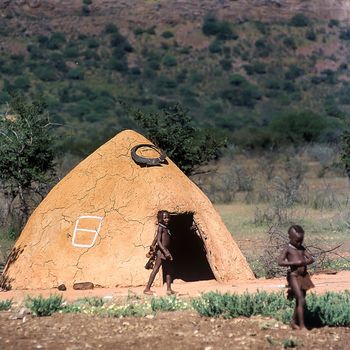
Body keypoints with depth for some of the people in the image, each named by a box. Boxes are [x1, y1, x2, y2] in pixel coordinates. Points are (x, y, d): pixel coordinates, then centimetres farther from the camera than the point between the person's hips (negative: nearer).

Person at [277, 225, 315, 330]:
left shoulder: (302, 248, 13)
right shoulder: (288, 249, -5)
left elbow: (311, 259, 11)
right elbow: (280, 262, -17)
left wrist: (305, 262, -11)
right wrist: (295, 263, -22)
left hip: (303, 275, 7)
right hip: (293, 275, -7)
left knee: (300, 301, 14)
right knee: (301, 300, -13)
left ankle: (294, 321, 31)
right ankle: (302, 325, -10)